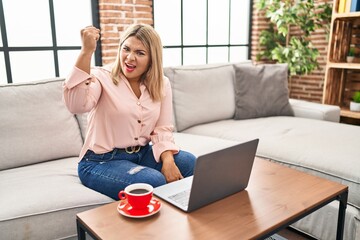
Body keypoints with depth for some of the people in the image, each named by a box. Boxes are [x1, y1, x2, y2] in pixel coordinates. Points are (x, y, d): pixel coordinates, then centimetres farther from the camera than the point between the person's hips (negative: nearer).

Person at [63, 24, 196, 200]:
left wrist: (168, 160, -17)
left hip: (142, 154, 5)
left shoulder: (161, 84, 2)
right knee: (154, 182, -28)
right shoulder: (101, 77, -12)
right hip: (101, 161, -5)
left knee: (189, 163, -15)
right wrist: (87, 51, -38)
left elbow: (162, 130, 1)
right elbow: (76, 105, -33)